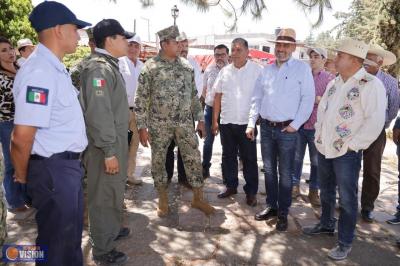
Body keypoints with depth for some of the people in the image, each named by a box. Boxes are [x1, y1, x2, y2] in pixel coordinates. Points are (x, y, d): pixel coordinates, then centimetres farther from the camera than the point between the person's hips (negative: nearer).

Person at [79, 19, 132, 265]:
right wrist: (108, 151, -24)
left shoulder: (110, 65, 13)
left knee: (114, 190, 22)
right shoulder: (99, 68, -18)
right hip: (106, 146, -10)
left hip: (116, 141, 10)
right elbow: (99, 113, -25)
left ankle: (112, 230, 41)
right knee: (105, 195, 3)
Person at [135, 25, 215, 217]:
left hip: (184, 123, 3)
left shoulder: (186, 66, 7)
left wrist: (200, 119, 9)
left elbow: (194, 95, 12)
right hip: (158, 124, -2)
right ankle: (163, 200, 26)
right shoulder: (150, 67, -5)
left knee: (194, 158, 2)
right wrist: (142, 126, -9)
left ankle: (198, 198, 17)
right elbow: (141, 99, -5)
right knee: (158, 161, 8)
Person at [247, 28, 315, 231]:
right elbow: (257, 99, 12)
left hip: (287, 129, -4)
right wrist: (251, 123, 6)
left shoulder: (302, 68, -3)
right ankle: (271, 206, 27)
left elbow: (308, 99, -7)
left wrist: (295, 124, -12)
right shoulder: (266, 70, 10)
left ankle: (283, 212, 17)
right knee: (269, 170, 13)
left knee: (285, 173, 4)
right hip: (266, 127, 5)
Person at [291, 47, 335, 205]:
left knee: (316, 161, 7)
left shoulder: (329, 79, -1)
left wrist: (318, 99, -20)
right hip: (299, 124, 3)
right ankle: (295, 187, 24)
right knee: (296, 158, 10)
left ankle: (313, 191, 21)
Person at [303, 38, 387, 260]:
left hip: (346, 153, -7)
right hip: (324, 148, 7)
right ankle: (326, 224, 42)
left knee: (346, 199, 3)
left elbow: (375, 122, -19)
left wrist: (352, 145, -17)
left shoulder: (371, 84, -13)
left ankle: (345, 242, 18)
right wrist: (319, 134, 10)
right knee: (326, 192, 21)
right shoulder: (334, 83, 10)